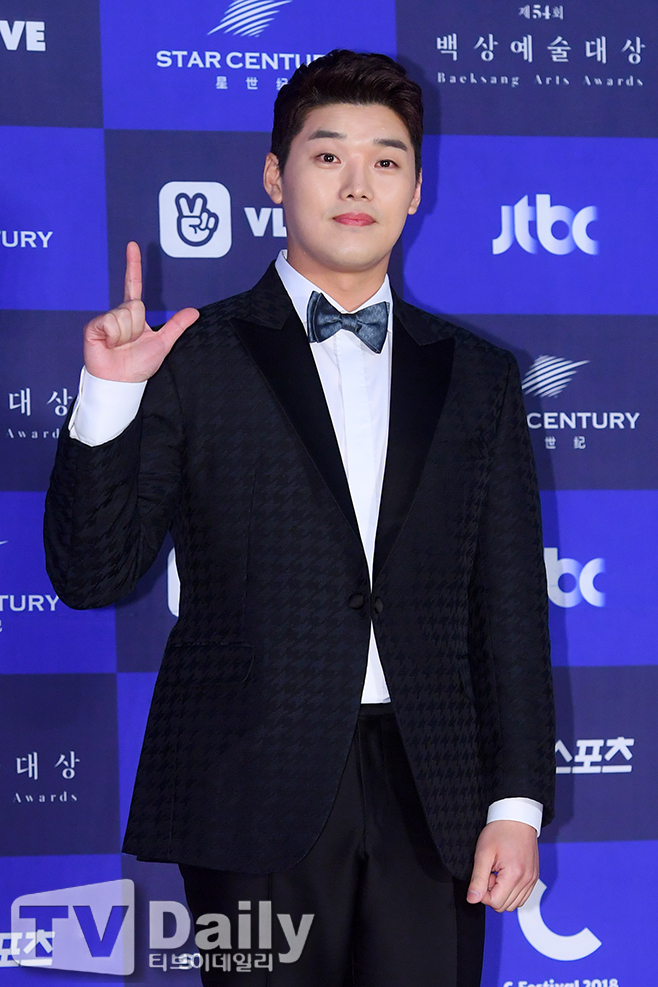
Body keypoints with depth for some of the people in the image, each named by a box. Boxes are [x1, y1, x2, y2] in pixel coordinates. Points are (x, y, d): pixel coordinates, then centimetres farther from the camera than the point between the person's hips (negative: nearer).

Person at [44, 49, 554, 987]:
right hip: (259, 796, -2)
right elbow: (91, 576, 0)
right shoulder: (196, 359, 3)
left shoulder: (477, 375, 12)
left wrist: (518, 802, 3)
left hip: (431, 799, 2)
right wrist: (108, 399, -13)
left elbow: (511, 603, 11)